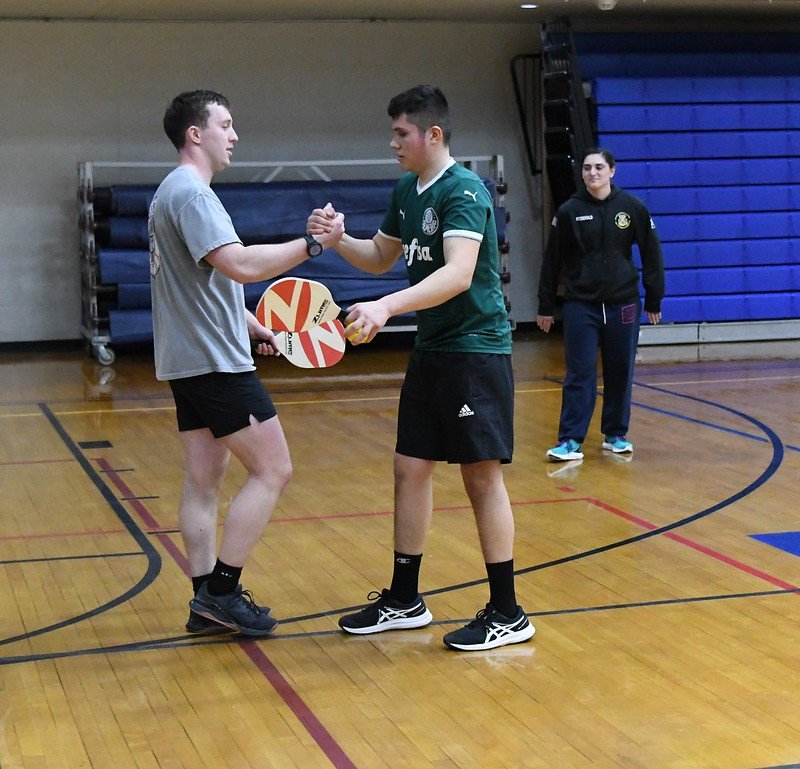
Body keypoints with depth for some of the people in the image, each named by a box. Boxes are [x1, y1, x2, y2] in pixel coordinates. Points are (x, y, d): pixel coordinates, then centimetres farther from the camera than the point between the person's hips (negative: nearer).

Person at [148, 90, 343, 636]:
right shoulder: (190, 192, -15)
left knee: (204, 479, 9)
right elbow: (241, 265, -28)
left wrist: (251, 324, 21)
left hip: (189, 362, 10)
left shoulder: (177, 192, 18)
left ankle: (208, 601, 12)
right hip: (216, 361, -10)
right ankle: (221, 592, -4)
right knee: (272, 470, -6)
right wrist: (312, 244, -22)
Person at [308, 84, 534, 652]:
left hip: (476, 349, -9)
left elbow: (459, 273, -30)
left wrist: (386, 307, -41)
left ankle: (507, 614, 6)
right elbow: (381, 259, 23)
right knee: (411, 468, 10)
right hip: (431, 348, 9)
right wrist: (338, 239, 2)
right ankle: (404, 601, 21)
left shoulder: (463, 191, -17)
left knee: (482, 474, -4)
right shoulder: (407, 193, 11)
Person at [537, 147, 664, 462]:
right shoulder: (569, 211, -1)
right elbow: (552, 260, 3)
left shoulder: (632, 208, 0)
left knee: (620, 374, 8)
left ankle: (615, 435, 21)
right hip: (580, 304, -1)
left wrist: (654, 301, 7)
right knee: (579, 375, -4)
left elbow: (651, 255, 6)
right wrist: (545, 307, 4)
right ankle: (570, 441, -3)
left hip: (623, 304, 1)